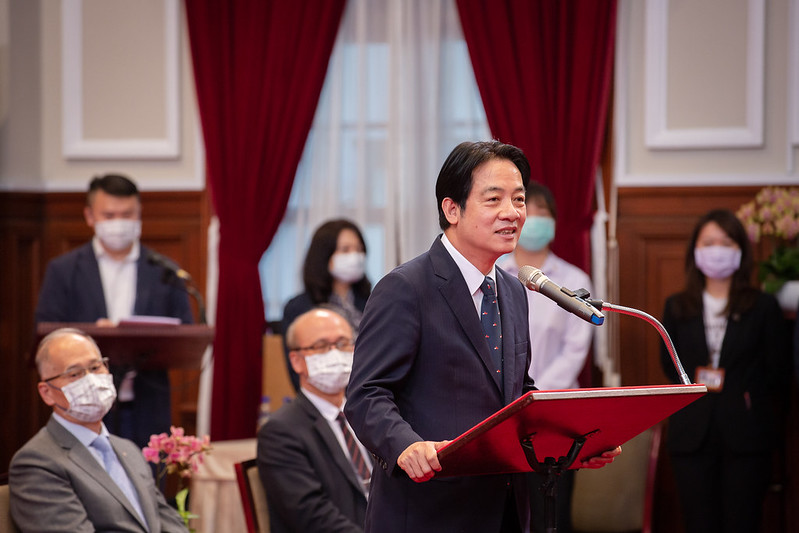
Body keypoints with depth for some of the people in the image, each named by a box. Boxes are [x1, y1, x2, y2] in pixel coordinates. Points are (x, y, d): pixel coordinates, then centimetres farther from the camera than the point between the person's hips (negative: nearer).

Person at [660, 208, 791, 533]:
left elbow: (778, 370, 5)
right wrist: (694, 387, 5)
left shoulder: (763, 307, 3)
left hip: (746, 435, -2)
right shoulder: (677, 307, 9)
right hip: (692, 435, 2)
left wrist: (749, 398, 2)